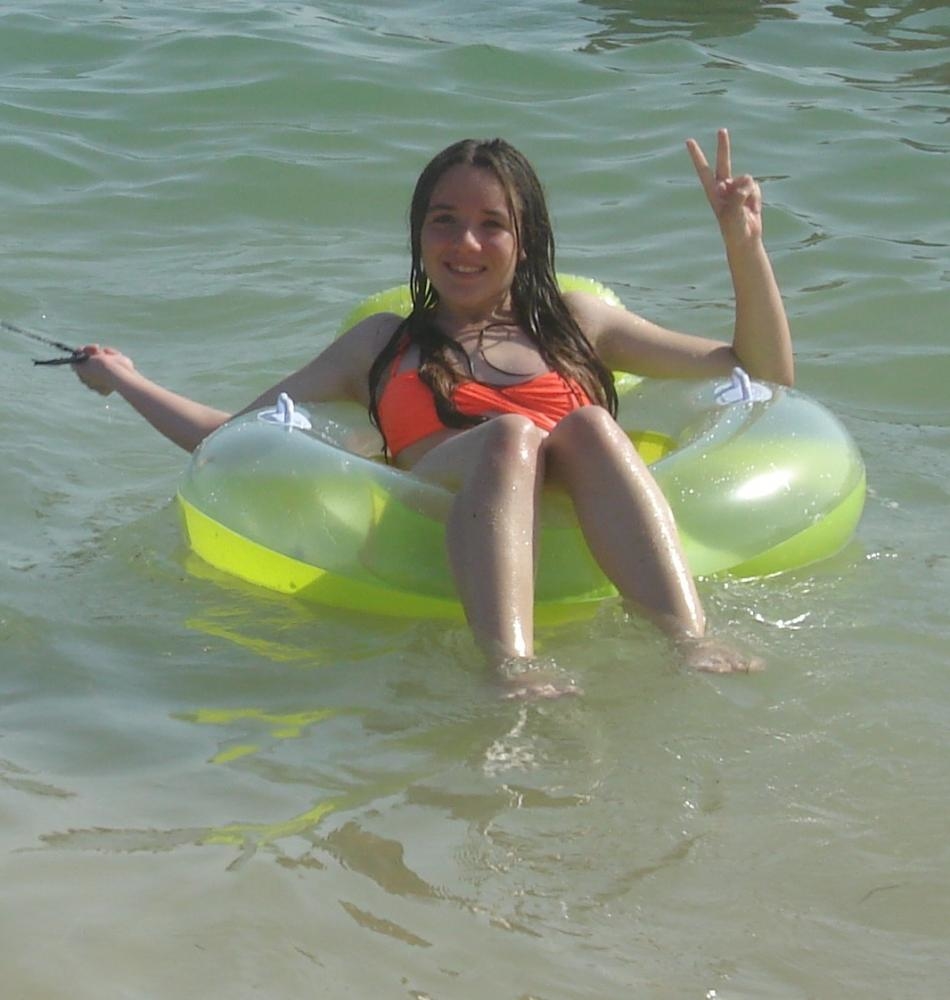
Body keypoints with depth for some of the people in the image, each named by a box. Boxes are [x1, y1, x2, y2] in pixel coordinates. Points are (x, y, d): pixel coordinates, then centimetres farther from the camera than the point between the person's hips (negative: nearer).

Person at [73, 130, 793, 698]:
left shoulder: (573, 324, 32)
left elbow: (767, 377, 30)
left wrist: (745, 244, 20)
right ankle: (509, 664, -61)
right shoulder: (382, 345, 34)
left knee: (588, 424, -32)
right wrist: (126, 380, 32)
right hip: (441, 537, -1)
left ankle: (691, 643, -56)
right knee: (509, 435, -34)